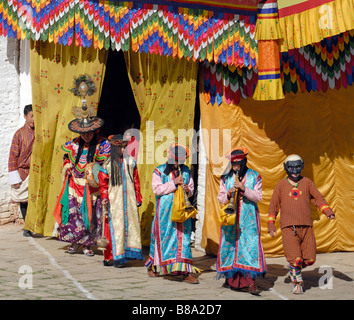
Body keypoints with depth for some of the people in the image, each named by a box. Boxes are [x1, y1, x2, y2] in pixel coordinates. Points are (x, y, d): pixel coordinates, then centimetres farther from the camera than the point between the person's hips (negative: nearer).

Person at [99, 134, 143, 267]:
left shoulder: (130, 161, 8)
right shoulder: (108, 164, 3)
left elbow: (136, 181, 12)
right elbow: (103, 182, 4)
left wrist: (138, 198, 9)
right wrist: (104, 197, -10)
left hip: (129, 198, 3)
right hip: (114, 200, -3)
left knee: (131, 222, -1)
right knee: (116, 226, -6)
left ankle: (129, 251, 5)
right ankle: (116, 257, -4)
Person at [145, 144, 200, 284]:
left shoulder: (186, 170, 10)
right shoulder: (159, 171, -1)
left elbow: (191, 187, 16)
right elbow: (156, 189, -11)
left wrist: (188, 190, -8)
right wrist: (174, 183, -17)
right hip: (165, 211, -3)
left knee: (183, 239, -2)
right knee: (163, 238, 4)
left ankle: (186, 272, -4)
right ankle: (152, 266, 26)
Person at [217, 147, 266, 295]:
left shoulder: (254, 176, 2)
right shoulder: (225, 178, 8)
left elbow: (258, 197, -4)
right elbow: (220, 198, 9)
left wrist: (244, 189, -16)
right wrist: (228, 194, -12)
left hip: (249, 219, -2)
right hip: (230, 217, 2)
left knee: (250, 245, -9)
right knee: (229, 245, 3)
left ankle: (251, 281, -11)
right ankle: (230, 278, 17)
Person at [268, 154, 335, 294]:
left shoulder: (307, 182, 11)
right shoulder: (281, 185, 7)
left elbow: (318, 198, 10)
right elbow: (273, 205, 10)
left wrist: (328, 211, -6)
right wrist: (271, 224, 4)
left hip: (306, 226, 3)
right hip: (288, 227, -2)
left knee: (309, 259, 2)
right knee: (295, 259, -10)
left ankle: (294, 267, 30)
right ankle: (297, 282, 12)